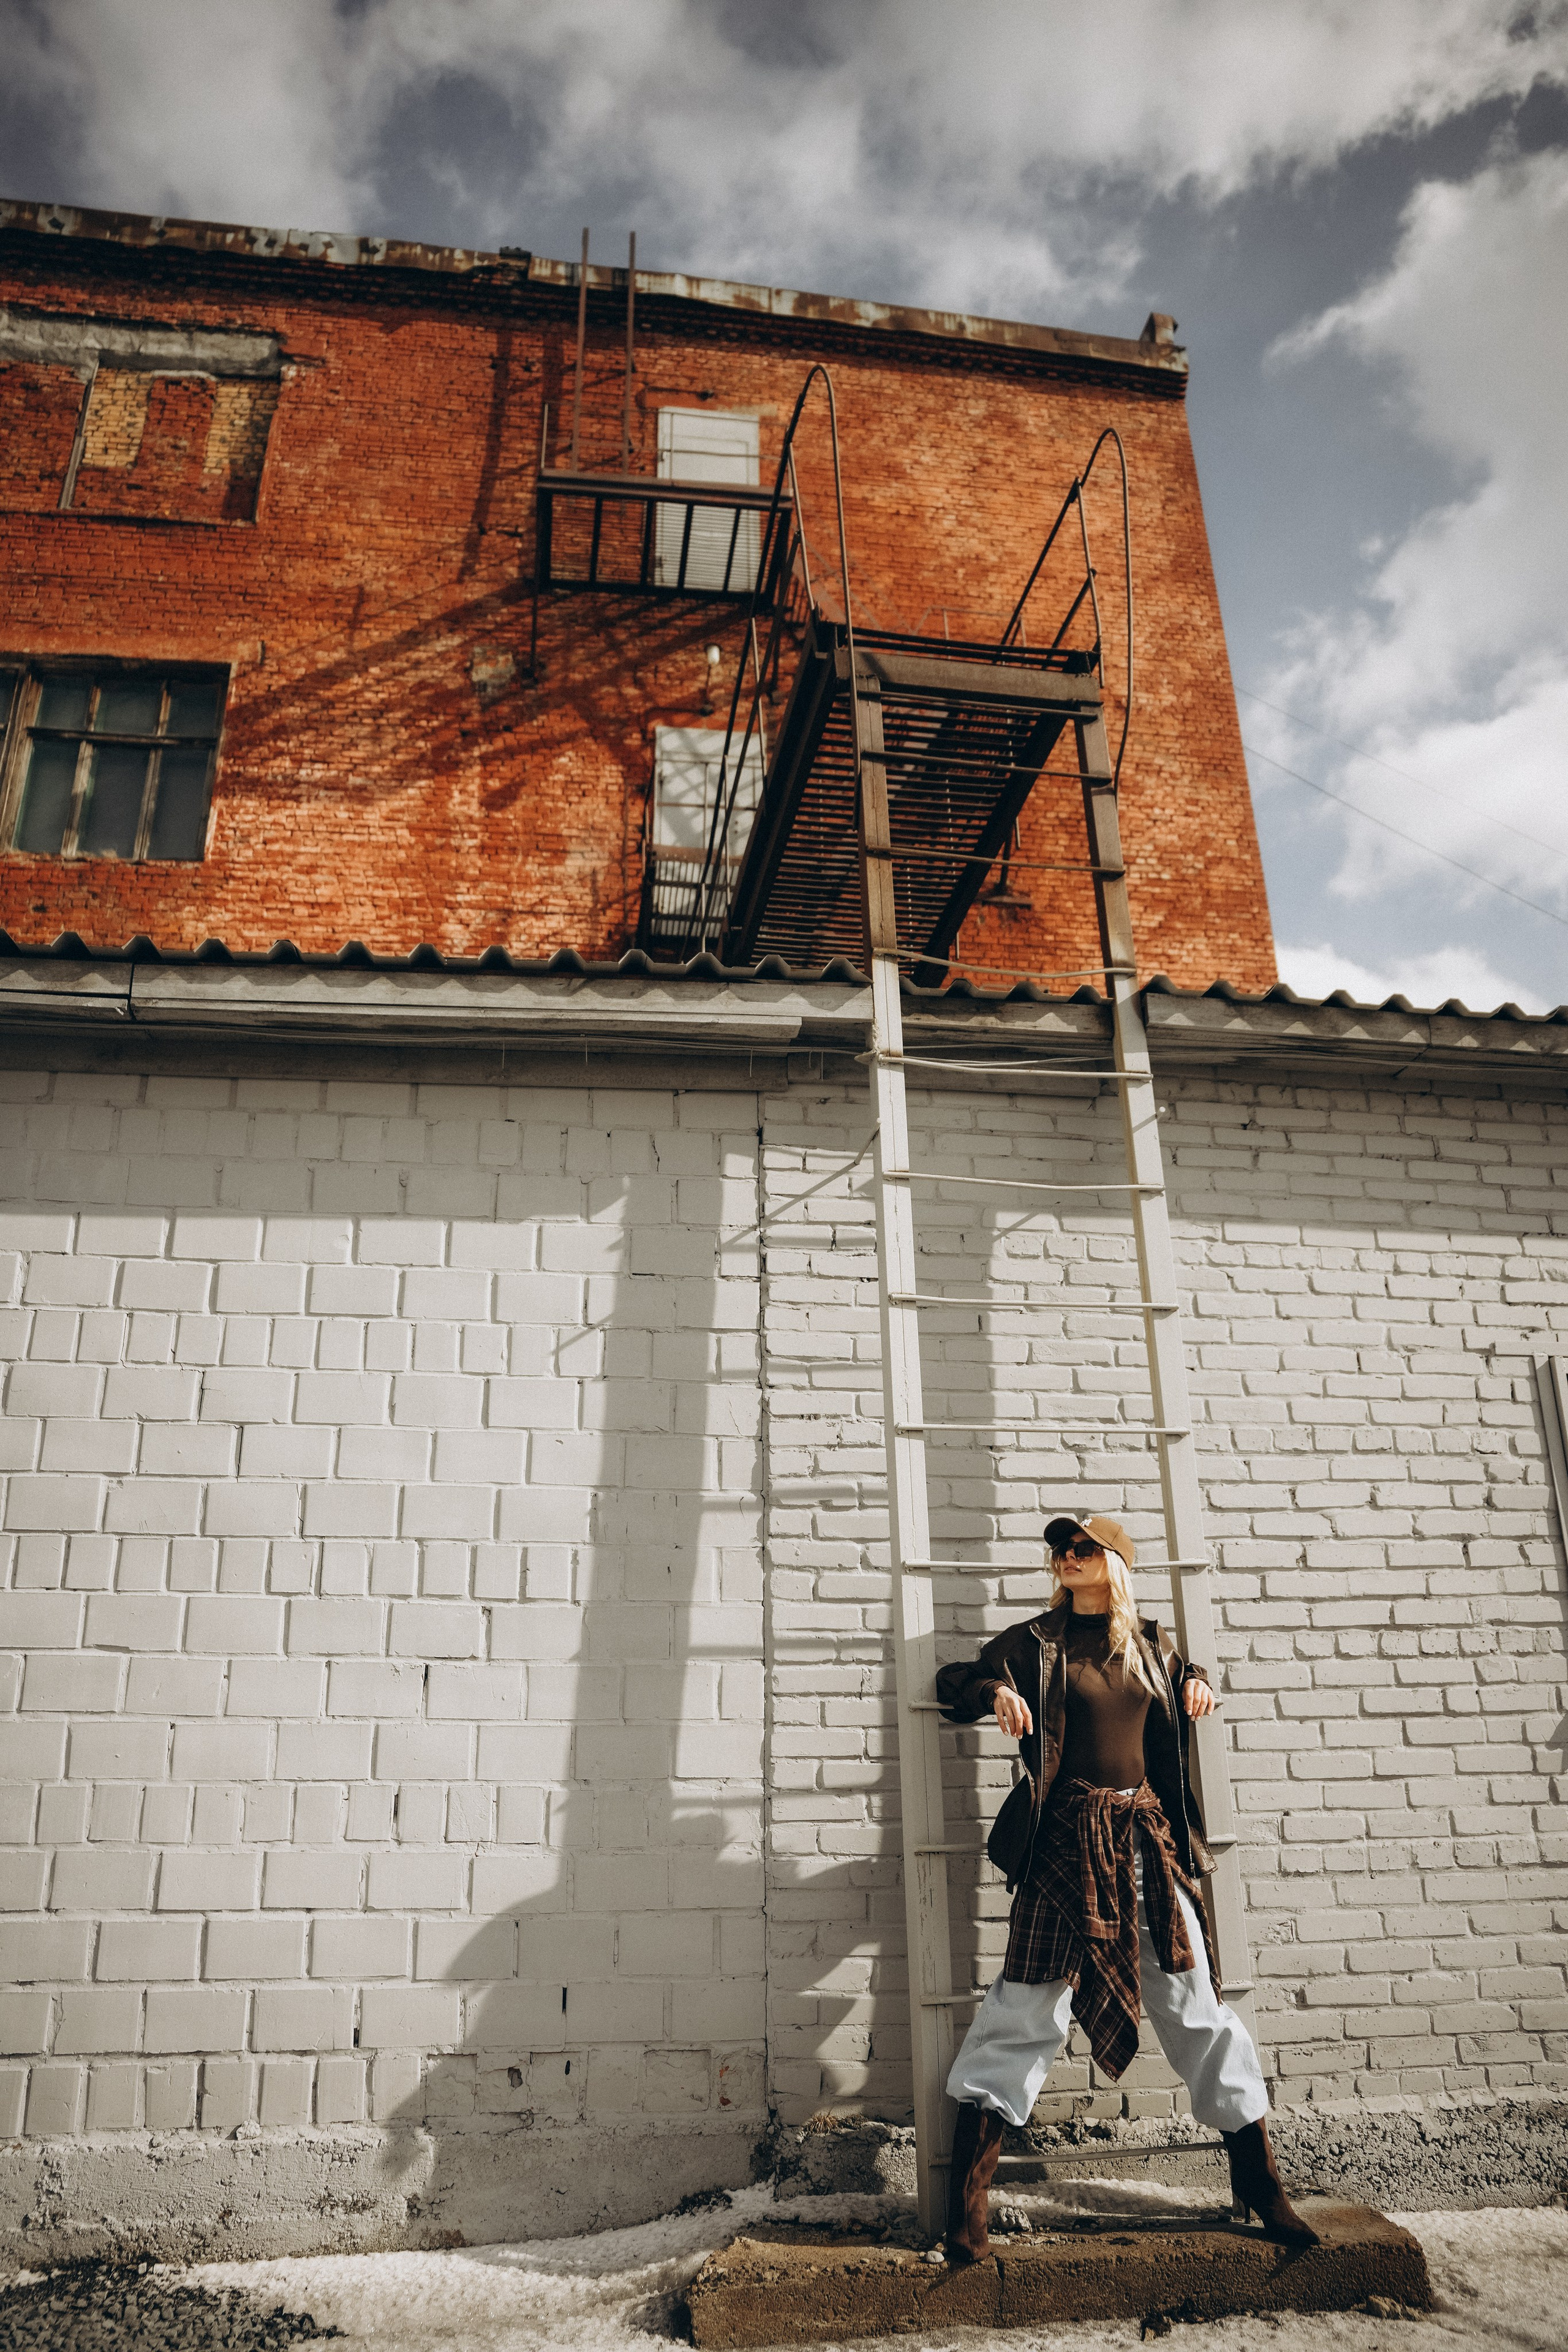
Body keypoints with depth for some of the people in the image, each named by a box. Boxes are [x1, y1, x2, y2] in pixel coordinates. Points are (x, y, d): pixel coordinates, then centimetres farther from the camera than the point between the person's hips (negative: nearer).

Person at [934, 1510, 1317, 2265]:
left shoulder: (1151, 1645, 11)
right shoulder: (1034, 1641, 2)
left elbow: (1181, 1680, 31)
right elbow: (954, 1685, 4)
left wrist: (1196, 1683, 8)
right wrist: (994, 1692, -16)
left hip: (1146, 1837, 3)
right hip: (1064, 1840, -3)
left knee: (1196, 2004, 7)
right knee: (1027, 2006, -4)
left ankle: (1263, 2190, 21)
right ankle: (966, 2201, 7)